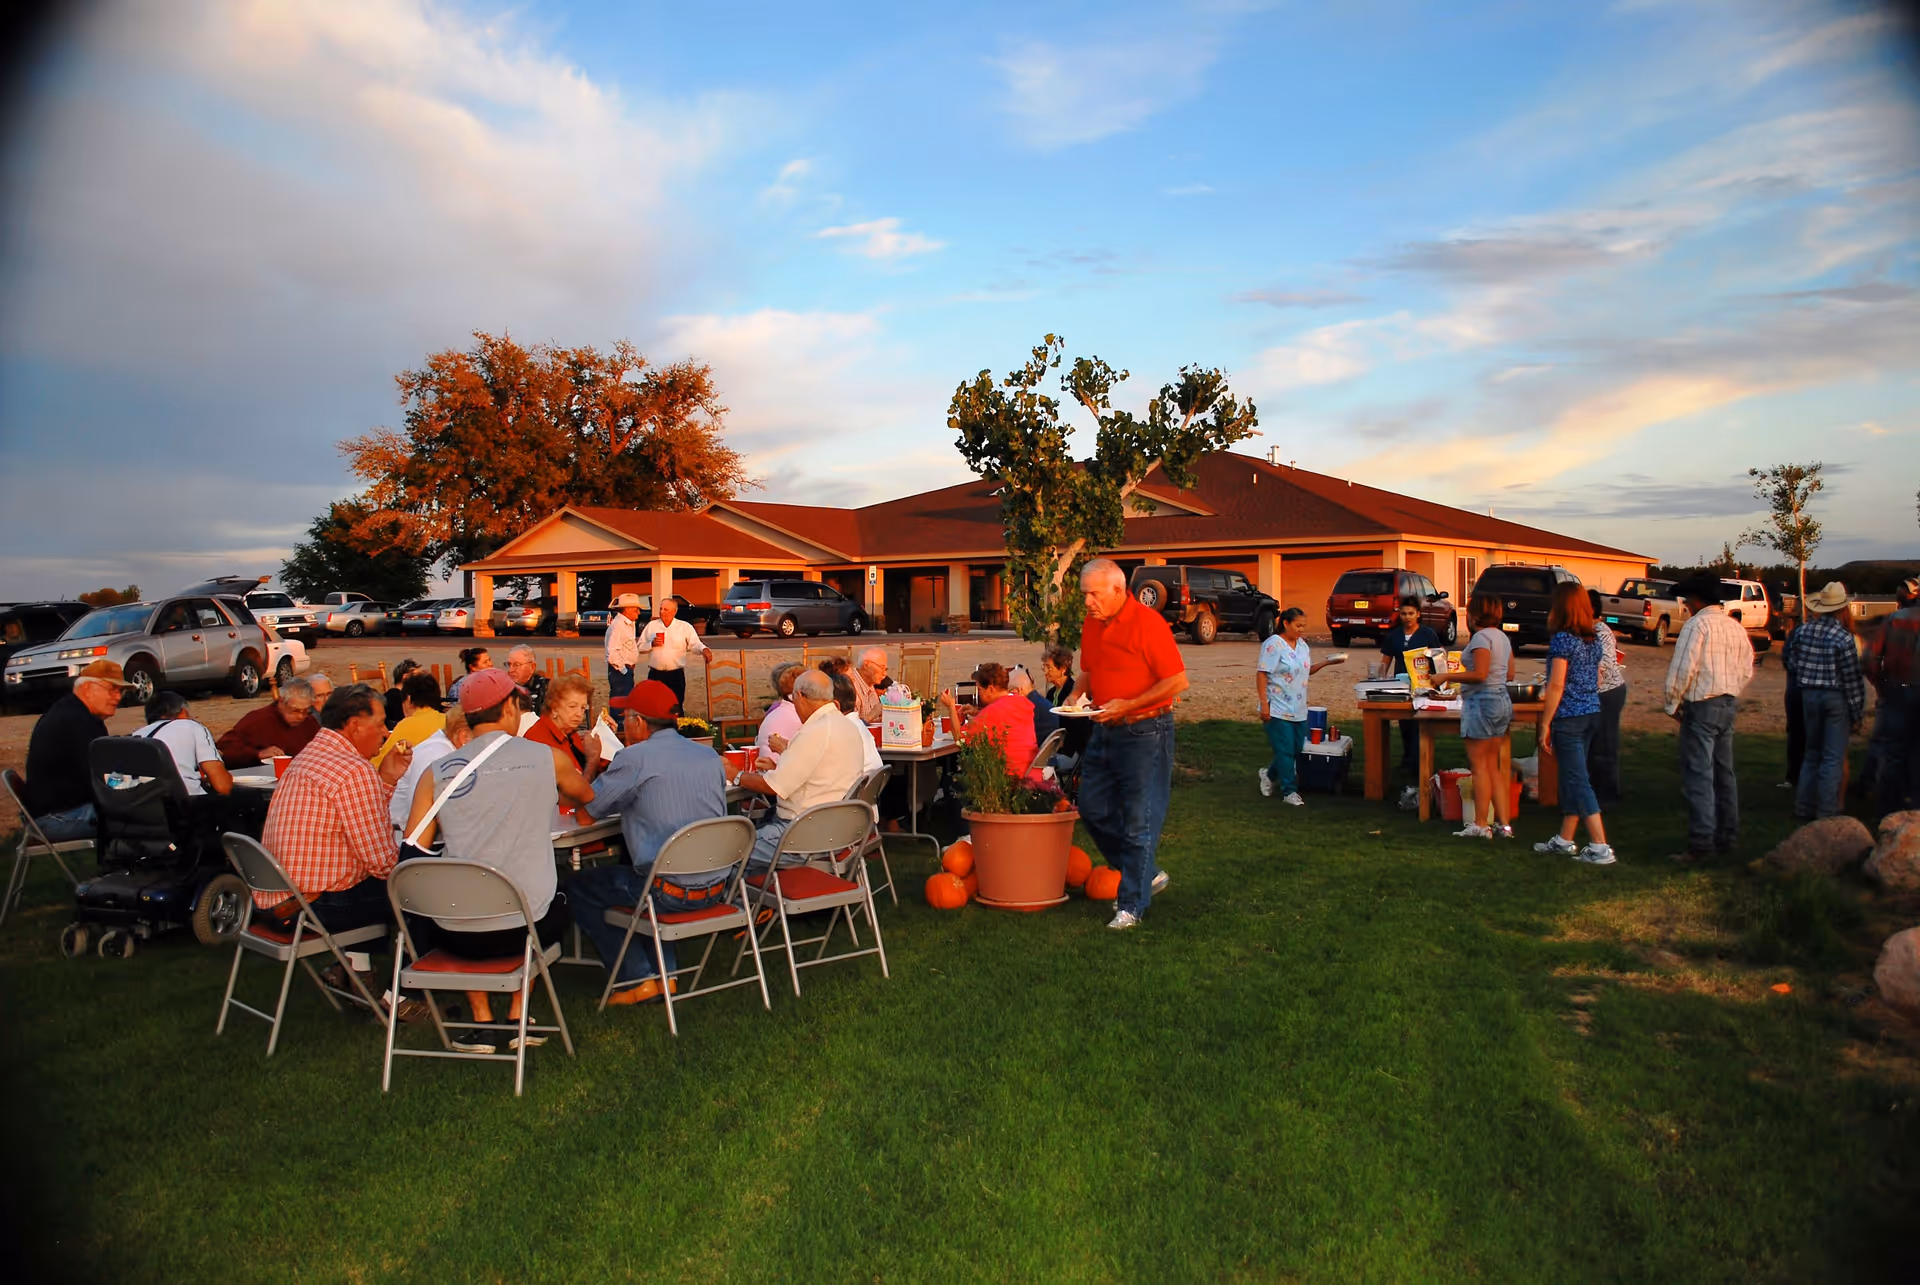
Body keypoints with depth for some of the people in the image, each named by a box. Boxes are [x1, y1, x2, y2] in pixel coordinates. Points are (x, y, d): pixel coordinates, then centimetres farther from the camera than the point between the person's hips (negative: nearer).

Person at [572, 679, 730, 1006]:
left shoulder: (635, 758, -13)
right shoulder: (710, 755, 6)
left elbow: (586, 812, -3)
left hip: (670, 893, -7)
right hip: (715, 888, 7)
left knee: (579, 887, 15)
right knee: (636, 872, 34)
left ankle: (638, 979, 13)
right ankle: (665, 972, 28)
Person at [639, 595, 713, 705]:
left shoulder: (685, 627, 2)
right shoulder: (651, 625, 8)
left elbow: (695, 644, -8)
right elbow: (640, 648, 10)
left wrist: (704, 650, -30)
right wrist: (651, 644, -11)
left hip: (676, 675, -2)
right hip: (655, 674, 2)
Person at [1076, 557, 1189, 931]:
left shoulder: (1147, 622, -15)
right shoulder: (1092, 624, 8)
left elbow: (1177, 680, -17)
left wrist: (1127, 705, -21)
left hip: (1144, 734, -8)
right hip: (1104, 732, 8)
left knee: (1139, 821, -2)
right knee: (1093, 809, 11)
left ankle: (1132, 905, 8)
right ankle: (1146, 874, 27)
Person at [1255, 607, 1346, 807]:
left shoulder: (1302, 645, 12)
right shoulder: (1273, 644, -13)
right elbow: (1261, 674, -16)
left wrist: (1327, 662, 7)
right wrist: (1264, 704, -22)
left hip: (1299, 710, 8)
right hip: (1278, 709, -8)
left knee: (1297, 750, 11)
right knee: (1286, 751, -4)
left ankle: (1270, 774, 33)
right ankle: (1289, 792, 6)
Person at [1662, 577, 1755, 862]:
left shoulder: (1697, 625, -13)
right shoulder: (1736, 627, 12)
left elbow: (1682, 668, -18)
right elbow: (1746, 671, 15)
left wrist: (1671, 704, -7)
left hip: (1702, 707, -8)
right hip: (1728, 705, 8)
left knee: (1699, 776, -7)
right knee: (1724, 772, 15)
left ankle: (1701, 844, -8)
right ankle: (1727, 836, 23)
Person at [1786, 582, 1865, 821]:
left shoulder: (1802, 631, -1)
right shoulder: (1843, 638, -15)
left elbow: (1791, 665, 4)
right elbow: (1853, 679, -11)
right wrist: (1857, 714, -5)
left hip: (1808, 696, 5)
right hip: (1836, 698, -5)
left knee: (1812, 753, 17)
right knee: (1833, 758, 2)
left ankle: (1804, 808, 20)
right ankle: (1826, 814, 3)